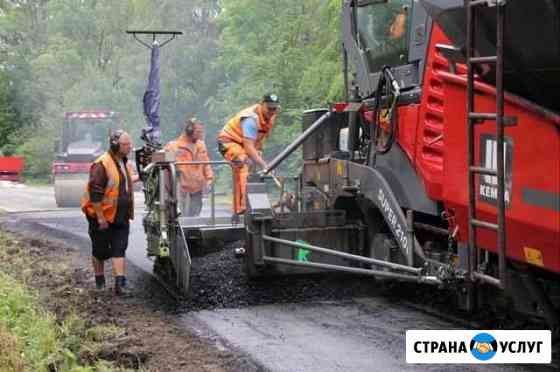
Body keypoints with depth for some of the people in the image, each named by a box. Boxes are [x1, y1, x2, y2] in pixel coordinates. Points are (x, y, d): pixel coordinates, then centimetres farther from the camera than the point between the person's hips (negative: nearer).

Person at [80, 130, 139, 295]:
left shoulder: (124, 163, 8)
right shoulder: (101, 165, -19)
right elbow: (95, 193, -21)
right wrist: (100, 218, -21)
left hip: (121, 216, 6)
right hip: (103, 215, -6)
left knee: (119, 249, -1)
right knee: (101, 250, 8)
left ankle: (119, 283, -3)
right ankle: (99, 280, 26)